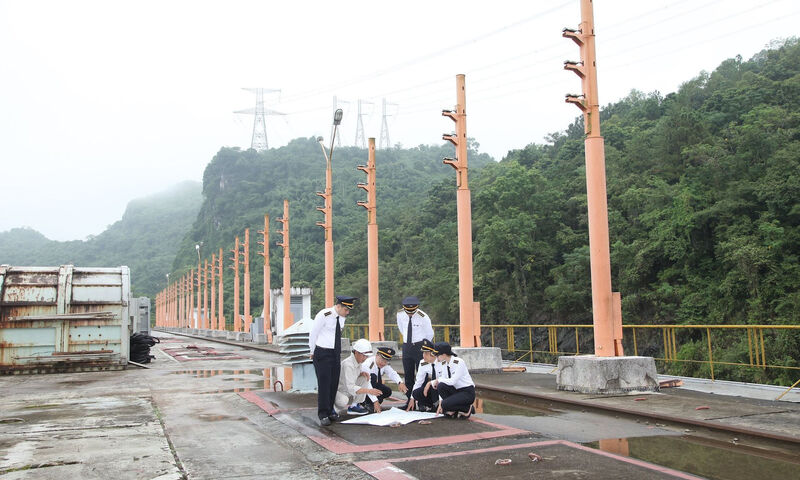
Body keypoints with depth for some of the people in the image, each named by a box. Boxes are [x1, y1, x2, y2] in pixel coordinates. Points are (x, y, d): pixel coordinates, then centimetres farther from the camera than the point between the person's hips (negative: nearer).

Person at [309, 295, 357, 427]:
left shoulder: (342, 317, 5)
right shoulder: (323, 315, -18)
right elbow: (313, 334, -9)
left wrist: (338, 353, 18)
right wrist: (313, 353, 0)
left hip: (336, 353, 7)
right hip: (322, 353, -7)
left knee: (334, 383, 9)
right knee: (324, 383, -7)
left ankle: (330, 410, 21)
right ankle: (323, 414, -1)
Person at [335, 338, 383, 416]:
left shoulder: (359, 361, -2)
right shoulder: (348, 364, -29)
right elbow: (351, 388, -36)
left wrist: (362, 373, -8)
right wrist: (369, 391, -44)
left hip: (348, 391, 9)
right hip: (337, 391, -9)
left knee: (364, 378, -5)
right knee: (344, 401, -38)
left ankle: (354, 405, -4)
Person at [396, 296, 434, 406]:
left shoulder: (423, 317, -15)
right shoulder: (400, 314, -4)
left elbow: (430, 334, -2)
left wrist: (424, 347, 5)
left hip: (420, 346, -4)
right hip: (406, 346, 4)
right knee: (408, 375, 8)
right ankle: (409, 400, 15)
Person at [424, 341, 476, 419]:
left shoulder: (459, 362, -19)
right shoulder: (442, 364, 2)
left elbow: (452, 381, -28)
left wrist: (438, 380, -17)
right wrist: (441, 403, -8)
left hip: (467, 392, -7)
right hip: (455, 390, 7)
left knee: (445, 404, -27)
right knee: (441, 385, -22)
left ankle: (468, 408, -1)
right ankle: (453, 410, -3)